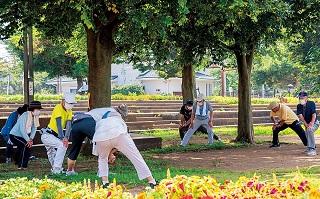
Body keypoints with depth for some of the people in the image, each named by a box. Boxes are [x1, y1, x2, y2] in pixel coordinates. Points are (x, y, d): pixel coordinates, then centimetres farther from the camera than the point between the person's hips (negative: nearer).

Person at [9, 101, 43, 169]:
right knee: (26, 145, -24)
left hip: (22, 136, 8)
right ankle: (20, 165, -17)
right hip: (14, 135, -8)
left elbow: (34, 128, -5)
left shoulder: (35, 117, -3)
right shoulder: (25, 116, -25)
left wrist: (31, 139, -19)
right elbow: (22, 129, -29)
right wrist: (28, 140, -27)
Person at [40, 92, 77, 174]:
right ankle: (57, 169, -24)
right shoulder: (58, 108, -18)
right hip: (47, 135, -9)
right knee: (62, 145, -25)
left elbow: (68, 125, -6)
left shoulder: (69, 111, 6)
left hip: (53, 136, 9)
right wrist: (62, 138, -33)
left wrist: (66, 137, -21)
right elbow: (59, 125, -26)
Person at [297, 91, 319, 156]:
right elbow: (301, 116, -13)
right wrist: (306, 125, -24)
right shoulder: (299, 106, -6)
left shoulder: (311, 103, -19)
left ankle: (312, 150, -37)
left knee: (309, 130, -34)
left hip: (314, 122, -7)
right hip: (306, 123, 7)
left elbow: (314, 115, -25)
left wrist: (311, 125, -36)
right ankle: (311, 147, 47)